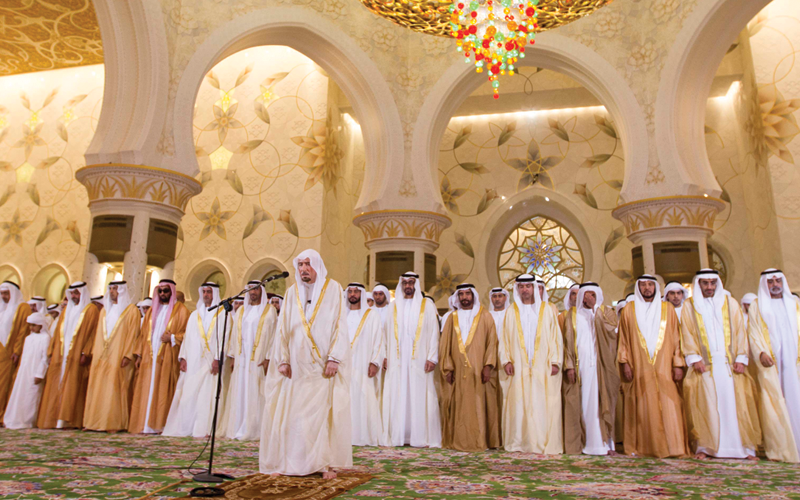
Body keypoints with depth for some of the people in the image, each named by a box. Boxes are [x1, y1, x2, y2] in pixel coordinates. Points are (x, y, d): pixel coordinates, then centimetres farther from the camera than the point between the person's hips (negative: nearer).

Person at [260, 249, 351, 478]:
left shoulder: (333, 289, 1)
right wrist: (284, 360, 2)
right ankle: (295, 462, 10)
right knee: (294, 412, 0)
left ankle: (327, 463, 6)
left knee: (326, 412, -3)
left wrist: (334, 358, -13)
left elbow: (340, 325, -5)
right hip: (298, 365, 3)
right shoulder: (292, 292, 10)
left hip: (324, 365, -3)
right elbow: (284, 328, 10)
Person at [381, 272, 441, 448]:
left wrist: (432, 358, -7)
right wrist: (386, 355, 2)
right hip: (397, 360, 2)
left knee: (420, 397, -2)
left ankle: (421, 436, 4)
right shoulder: (393, 306, 13)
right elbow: (387, 333, 12)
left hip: (419, 360, -2)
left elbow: (433, 332, 1)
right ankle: (397, 435, 6)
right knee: (397, 398, 0)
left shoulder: (426, 305, 6)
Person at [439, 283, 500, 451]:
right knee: (459, 407, 1)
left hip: (479, 371, -2)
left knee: (479, 406, -2)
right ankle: (459, 441, 9)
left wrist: (488, 365, -11)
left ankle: (480, 441, 6)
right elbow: (445, 344, 10)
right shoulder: (453, 318, 13)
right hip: (458, 372, 2)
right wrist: (447, 368, 0)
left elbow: (492, 342, 0)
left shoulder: (484, 316, 6)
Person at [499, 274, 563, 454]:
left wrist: (555, 361, -4)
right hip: (518, 367, 1)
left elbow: (555, 337, 4)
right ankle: (519, 442, 9)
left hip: (542, 366, -1)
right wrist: (506, 360, -3)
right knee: (518, 404, 1)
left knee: (543, 404, -2)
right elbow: (505, 339, 8)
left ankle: (545, 443, 7)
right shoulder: (511, 312, 9)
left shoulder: (547, 310, 6)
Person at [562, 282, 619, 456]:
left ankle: (605, 443, 4)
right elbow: (568, 341, 4)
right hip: (580, 365, 0)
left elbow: (610, 329, -11)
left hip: (601, 366, 0)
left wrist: (594, 308, -10)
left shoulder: (607, 312, 10)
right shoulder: (572, 315, 10)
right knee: (581, 404, -1)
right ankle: (579, 443, 3)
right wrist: (569, 366, -6)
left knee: (601, 402, -2)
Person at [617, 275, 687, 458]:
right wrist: (625, 362, -3)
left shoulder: (667, 308, 10)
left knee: (668, 406, -5)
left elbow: (676, 338, 7)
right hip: (639, 367, 0)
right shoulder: (629, 309, 8)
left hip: (664, 367, 1)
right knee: (642, 407, 1)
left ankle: (672, 446, 3)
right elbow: (623, 339, 6)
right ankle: (641, 447, 8)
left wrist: (678, 364, -1)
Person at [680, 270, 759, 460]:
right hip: (704, 363, -1)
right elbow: (687, 334, 3)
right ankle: (703, 447, -1)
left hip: (729, 362, 1)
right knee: (705, 403, -5)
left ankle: (744, 447, 5)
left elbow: (739, 331, 7)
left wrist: (741, 358, -3)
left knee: (734, 402, -2)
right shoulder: (689, 306, 8)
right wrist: (694, 358, -9)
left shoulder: (730, 303, 12)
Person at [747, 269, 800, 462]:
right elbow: (753, 333, 3)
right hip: (770, 363, -2)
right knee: (774, 402, -4)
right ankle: (779, 448, -1)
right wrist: (761, 353, -13)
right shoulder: (757, 306, 10)